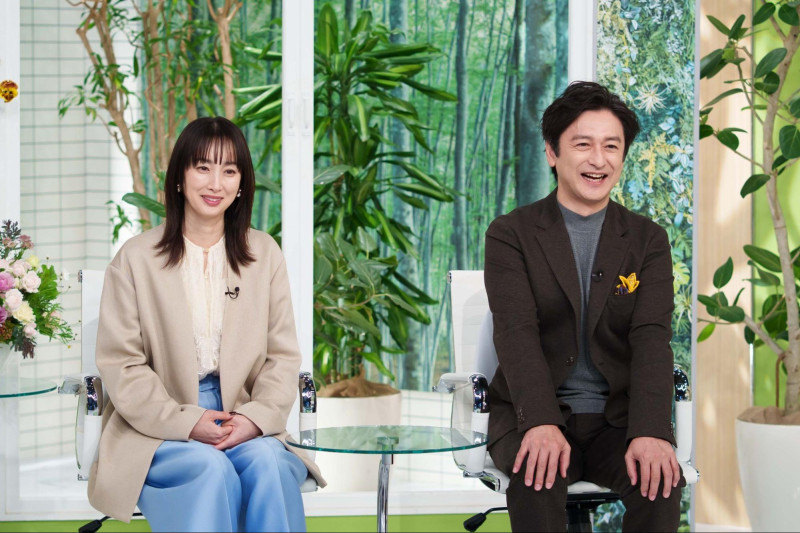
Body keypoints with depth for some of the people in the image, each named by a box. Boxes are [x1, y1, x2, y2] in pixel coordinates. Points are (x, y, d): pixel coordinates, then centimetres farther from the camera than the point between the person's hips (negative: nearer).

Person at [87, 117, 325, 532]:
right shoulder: (136, 259, 2)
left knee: (270, 464, -31)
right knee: (212, 469, -33)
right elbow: (120, 365, -2)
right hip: (157, 431, -2)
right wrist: (185, 422, -15)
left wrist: (255, 417, -12)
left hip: (244, 427, 2)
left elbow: (282, 356, 8)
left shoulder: (265, 255, 11)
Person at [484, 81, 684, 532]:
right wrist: (541, 423, -29)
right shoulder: (511, 235, 3)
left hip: (618, 419, 2)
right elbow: (516, 333, -11)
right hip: (532, 417, -2)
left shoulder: (649, 240, 9)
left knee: (661, 481, -28)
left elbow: (652, 339, -6)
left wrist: (650, 432, -24)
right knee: (537, 480, -34)